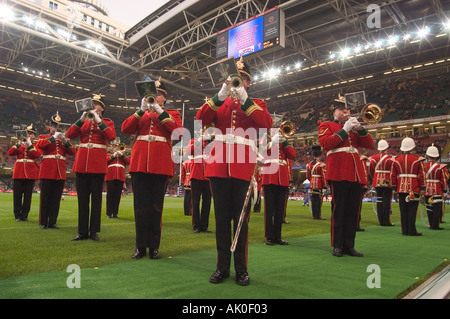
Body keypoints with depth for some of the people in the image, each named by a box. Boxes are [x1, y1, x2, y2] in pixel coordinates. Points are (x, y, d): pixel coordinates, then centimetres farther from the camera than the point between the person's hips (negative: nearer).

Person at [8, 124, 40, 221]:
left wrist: (29, 144, -14)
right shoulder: (20, 144, 14)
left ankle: (24, 215, 10)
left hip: (30, 173, -2)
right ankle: (17, 215, 10)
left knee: (28, 195, 1)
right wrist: (18, 145, -12)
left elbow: (37, 155, -12)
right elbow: (10, 153, 1)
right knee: (17, 195, 2)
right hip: (19, 172, 2)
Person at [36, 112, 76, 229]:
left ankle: (52, 222, 11)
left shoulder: (64, 140, 18)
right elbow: (39, 145, -13)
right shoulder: (43, 137, 11)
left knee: (56, 199, 4)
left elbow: (73, 152, 4)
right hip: (47, 172, -3)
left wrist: (65, 141, -9)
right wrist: (54, 138, -15)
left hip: (60, 173, 3)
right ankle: (43, 222, 10)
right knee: (45, 198, 2)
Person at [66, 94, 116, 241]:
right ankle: (82, 232, 13)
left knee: (96, 198, 1)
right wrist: (81, 120, -8)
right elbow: (69, 135, 2)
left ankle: (94, 231, 9)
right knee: (82, 199, 5)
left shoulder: (107, 122, 7)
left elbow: (111, 136, -13)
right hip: (81, 163, 3)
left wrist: (98, 121, -16)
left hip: (98, 164, -3)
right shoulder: (83, 121, 15)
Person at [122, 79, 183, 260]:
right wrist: (141, 111, -5)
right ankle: (141, 246, 13)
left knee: (156, 206, 3)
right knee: (140, 205, 3)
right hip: (139, 163, 2)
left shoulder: (172, 114, 12)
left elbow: (178, 131, -8)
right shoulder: (141, 113, 18)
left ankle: (154, 247, 13)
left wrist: (160, 111, -10)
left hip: (160, 164, -2)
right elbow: (125, 129, 3)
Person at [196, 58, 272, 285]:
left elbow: (267, 124, -9)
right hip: (219, 166, 2)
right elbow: (201, 120, -2)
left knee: (240, 219, 3)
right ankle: (222, 266, 17)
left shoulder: (257, 104, 12)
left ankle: (241, 268, 15)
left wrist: (244, 99, -13)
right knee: (222, 218, 6)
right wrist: (220, 96, -12)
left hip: (243, 167, -1)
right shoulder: (219, 103, 16)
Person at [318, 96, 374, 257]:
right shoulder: (326, 125, 10)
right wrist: (345, 130, -9)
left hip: (356, 174, 5)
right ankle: (337, 246, 3)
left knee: (353, 211, 5)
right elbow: (325, 143, -10)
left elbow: (369, 144, 14)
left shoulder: (352, 127, 24)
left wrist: (360, 128, -1)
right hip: (339, 173, -5)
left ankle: (349, 245, 13)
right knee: (338, 209, -4)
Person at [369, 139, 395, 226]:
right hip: (387, 183, -4)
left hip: (377, 182, 4)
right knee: (386, 201, 0)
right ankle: (386, 221, 3)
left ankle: (381, 221, 11)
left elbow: (371, 170, 7)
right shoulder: (390, 158, -8)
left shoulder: (374, 158, 4)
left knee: (379, 201, 7)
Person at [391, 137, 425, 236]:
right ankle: (411, 230, 3)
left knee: (403, 211, 7)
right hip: (414, 189, -3)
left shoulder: (396, 160, 4)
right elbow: (421, 175, -4)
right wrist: (422, 188, 3)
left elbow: (393, 175, 5)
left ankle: (404, 230, 10)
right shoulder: (418, 160, -3)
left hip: (401, 189, 3)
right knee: (412, 210, 1)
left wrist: (394, 188, 11)